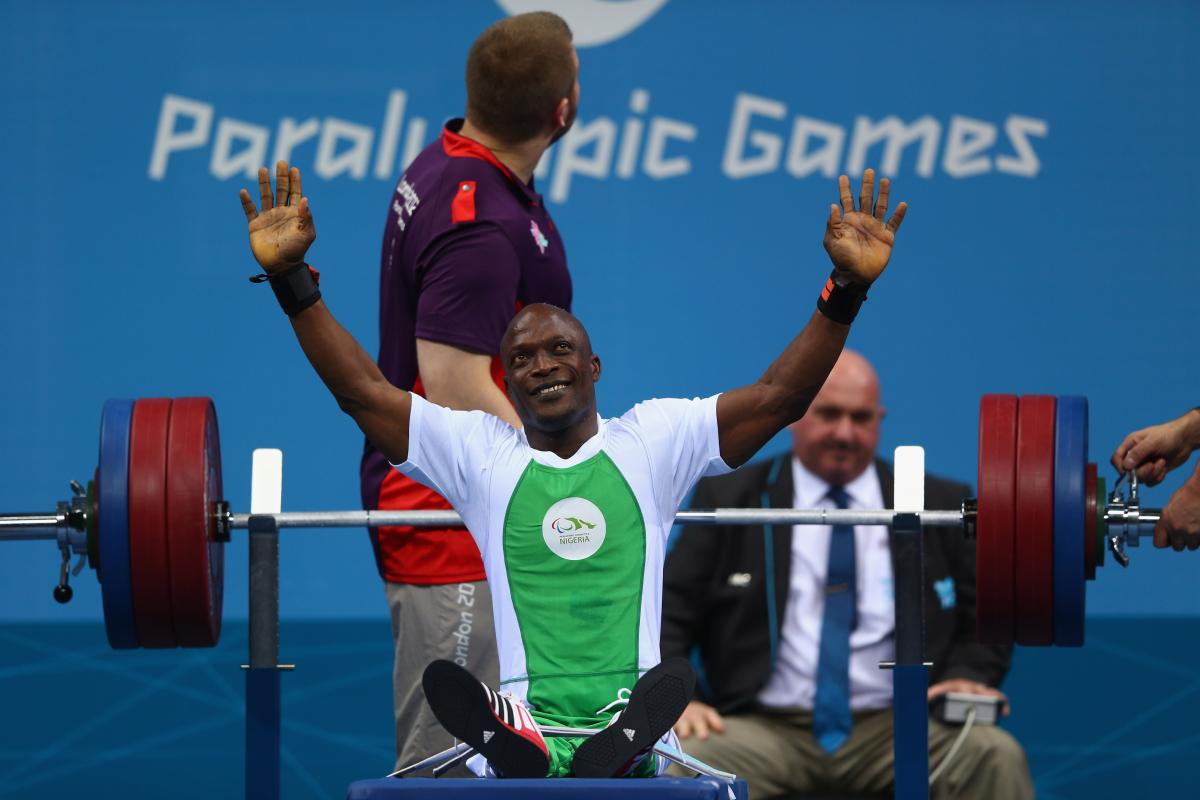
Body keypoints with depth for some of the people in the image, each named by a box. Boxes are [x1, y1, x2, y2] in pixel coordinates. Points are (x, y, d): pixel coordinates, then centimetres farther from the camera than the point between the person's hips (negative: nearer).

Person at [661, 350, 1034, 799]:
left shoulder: (937, 506, 12)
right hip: (766, 727, -1)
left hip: (897, 728, 1)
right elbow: (669, 613, 6)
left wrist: (967, 676, -7)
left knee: (996, 757, -29)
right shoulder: (728, 500, 9)